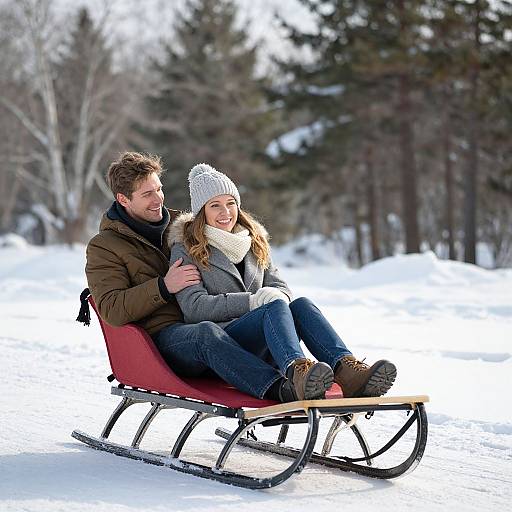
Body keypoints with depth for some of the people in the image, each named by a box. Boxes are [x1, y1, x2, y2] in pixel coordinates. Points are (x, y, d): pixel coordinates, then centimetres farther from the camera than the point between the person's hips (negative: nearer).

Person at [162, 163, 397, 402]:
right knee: (275, 307, -31)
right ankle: (296, 371, -63)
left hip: (258, 348, 5)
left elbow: (280, 287, 16)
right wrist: (252, 301, -17)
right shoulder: (185, 249, 3)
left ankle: (346, 370, -50)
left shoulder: (254, 241, 21)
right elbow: (193, 306, -10)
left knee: (301, 304, -24)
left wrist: (276, 296, -10)